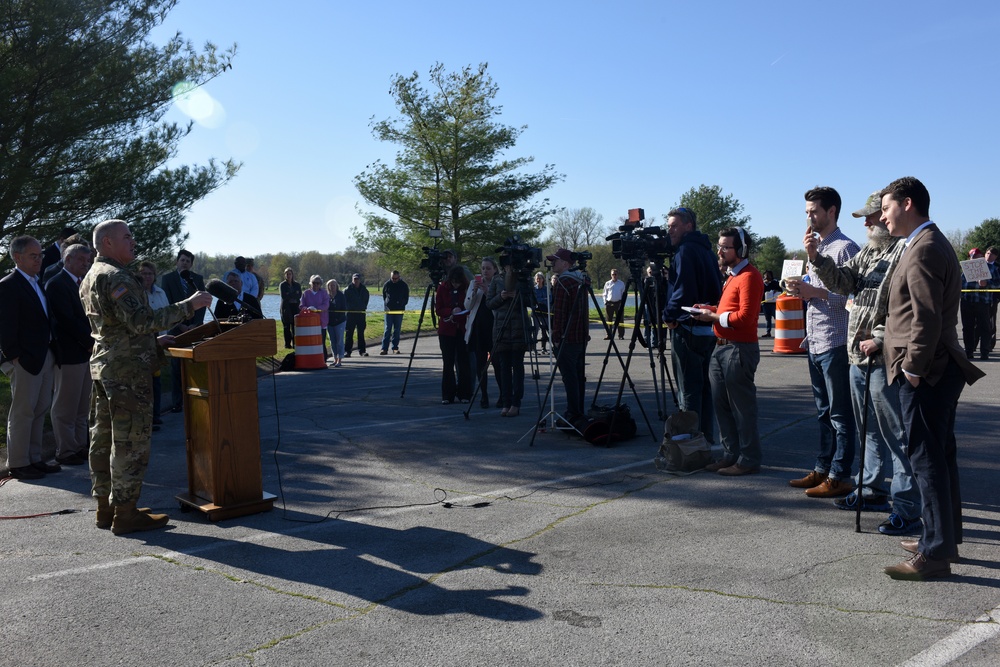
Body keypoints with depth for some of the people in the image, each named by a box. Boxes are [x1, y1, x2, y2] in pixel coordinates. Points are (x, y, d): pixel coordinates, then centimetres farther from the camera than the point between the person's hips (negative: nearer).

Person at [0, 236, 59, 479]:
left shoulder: (36, 283, 16)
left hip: (45, 357, 8)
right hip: (25, 359, -8)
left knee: (40, 410, 13)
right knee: (23, 412, -1)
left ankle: (35, 459, 22)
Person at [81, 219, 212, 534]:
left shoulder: (92, 277, 18)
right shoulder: (116, 277, -15)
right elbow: (141, 320, -25)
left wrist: (154, 340, 24)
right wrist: (189, 305, -24)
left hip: (104, 366, 11)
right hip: (127, 370, -11)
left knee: (104, 438, 13)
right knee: (131, 442, -5)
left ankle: (106, 506, 21)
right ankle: (125, 513, -1)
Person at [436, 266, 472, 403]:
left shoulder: (467, 288, -3)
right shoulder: (442, 287, 0)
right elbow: (438, 309, 1)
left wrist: (463, 313, -16)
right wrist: (451, 311, -16)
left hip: (463, 329, -1)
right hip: (446, 330, 1)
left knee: (463, 361, 0)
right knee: (448, 362, 3)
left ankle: (464, 394, 9)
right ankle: (448, 395, 9)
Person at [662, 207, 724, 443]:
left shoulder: (685, 251, -11)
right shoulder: (706, 250, 17)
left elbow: (683, 290, -20)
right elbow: (715, 288, 18)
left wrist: (669, 315, -9)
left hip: (688, 328, -9)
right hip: (709, 329, 9)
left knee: (688, 388, -4)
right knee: (703, 386, 14)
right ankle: (706, 438, 21)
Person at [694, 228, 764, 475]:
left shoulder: (749, 276, -12)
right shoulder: (732, 275, 19)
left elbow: (744, 316, -20)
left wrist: (713, 317, -13)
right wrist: (711, 309, 11)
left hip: (739, 349, -10)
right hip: (721, 347, 10)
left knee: (742, 407, -3)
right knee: (721, 405, 12)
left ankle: (749, 460, 5)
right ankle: (730, 455, 21)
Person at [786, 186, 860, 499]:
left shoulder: (845, 248, -10)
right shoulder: (815, 248, 16)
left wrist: (815, 292, -21)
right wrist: (802, 289, 4)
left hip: (836, 343, -9)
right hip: (814, 342, 9)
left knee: (839, 414, -1)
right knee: (823, 411, 15)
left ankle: (839, 477, 5)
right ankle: (822, 469, 23)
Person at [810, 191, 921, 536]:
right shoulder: (867, 252, 15)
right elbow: (842, 281, 14)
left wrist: (880, 339, -24)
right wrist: (816, 258, 0)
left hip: (885, 358, -10)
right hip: (860, 356, 10)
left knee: (896, 435, -5)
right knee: (869, 430, 20)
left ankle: (907, 509, 2)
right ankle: (872, 491, 33)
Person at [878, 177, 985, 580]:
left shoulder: (923, 249, -16)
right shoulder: (933, 243, 17)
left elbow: (927, 317, -23)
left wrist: (913, 366, -18)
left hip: (924, 373, -11)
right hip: (940, 370, 11)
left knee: (927, 459, -5)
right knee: (939, 456, 17)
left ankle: (935, 554, 1)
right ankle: (944, 537, 28)